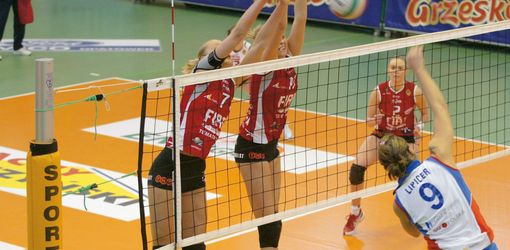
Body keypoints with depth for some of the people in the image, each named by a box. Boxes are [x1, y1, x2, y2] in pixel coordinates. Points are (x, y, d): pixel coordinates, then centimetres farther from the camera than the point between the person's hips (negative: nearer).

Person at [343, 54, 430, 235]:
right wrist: (374, 121, -31)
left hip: (406, 138, -1)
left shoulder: (414, 91, -17)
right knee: (357, 168, -17)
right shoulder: (379, 91, -17)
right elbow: (369, 121, -9)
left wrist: (420, 126, -20)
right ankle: (355, 214, 3)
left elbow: (425, 113, -1)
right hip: (382, 135, 1)